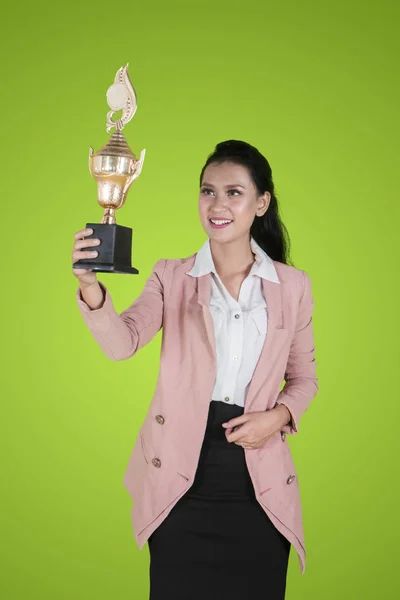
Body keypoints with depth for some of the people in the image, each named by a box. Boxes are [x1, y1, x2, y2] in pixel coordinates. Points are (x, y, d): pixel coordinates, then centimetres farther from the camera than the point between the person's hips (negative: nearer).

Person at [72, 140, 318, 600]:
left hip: (259, 482, 1)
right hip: (182, 477, 0)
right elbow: (122, 343, -16)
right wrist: (91, 287, -35)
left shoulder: (293, 286, 3)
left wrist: (279, 416, -8)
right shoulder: (172, 276, 1)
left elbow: (304, 377, 13)